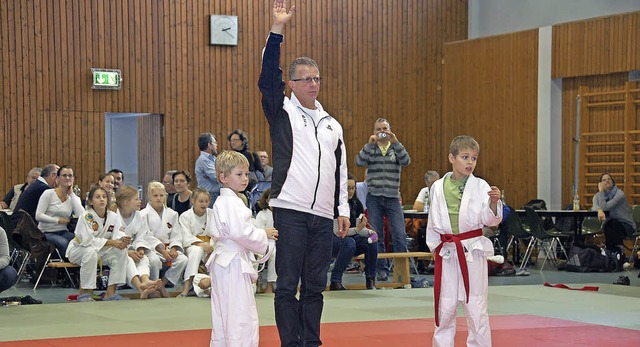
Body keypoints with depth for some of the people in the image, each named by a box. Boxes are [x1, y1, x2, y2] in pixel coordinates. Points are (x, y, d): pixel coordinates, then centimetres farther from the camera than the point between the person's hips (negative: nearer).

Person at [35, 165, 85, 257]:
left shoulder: (73, 197, 9)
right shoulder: (48, 194, -2)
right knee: (63, 243, -35)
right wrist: (58, 220, -14)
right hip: (46, 232, -3)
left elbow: (82, 215, -11)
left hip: (63, 232, 3)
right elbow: (38, 216, -8)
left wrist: (71, 193, -3)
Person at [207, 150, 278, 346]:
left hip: (223, 262, 11)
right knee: (243, 317, -10)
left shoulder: (221, 202, 17)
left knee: (223, 318, 16)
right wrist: (264, 235, -10)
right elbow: (241, 233, -26)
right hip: (234, 264, -11)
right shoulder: (232, 203, -16)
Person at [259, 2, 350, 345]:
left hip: (323, 216, 5)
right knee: (287, 285, -2)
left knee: (315, 286, 10)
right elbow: (268, 77, -12)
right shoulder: (282, 112, 3)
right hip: (290, 211, -5)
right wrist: (277, 30, -19)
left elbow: (341, 170, 18)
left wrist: (343, 209, 11)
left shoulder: (331, 125, 16)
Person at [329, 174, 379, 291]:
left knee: (371, 241, -21)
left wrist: (369, 232, -23)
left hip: (351, 238, 6)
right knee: (349, 242, -37)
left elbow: (360, 229, 0)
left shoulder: (356, 204, 1)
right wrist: (357, 229, -38)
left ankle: (370, 280, -12)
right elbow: (338, 232, -24)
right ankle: (335, 282, -33)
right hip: (332, 241, -6)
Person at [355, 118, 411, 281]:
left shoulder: (396, 148, 10)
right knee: (377, 236, 3)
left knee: (399, 235, -7)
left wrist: (395, 142, -18)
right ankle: (382, 269, 10)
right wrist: (370, 144, -17)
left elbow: (406, 161, -9)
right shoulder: (370, 149, 9)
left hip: (393, 197, 0)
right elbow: (359, 162, -9)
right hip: (374, 198, 0)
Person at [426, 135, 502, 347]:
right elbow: (433, 222, 12)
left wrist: (493, 202, -23)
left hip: (473, 251, -2)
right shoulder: (438, 187, 5)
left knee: (476, 308, 1)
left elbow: (490, 220, -5)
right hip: (447, 253, 2)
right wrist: (435, 247, 8)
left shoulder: (480, 186, -2)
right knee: (445, 307, 9)